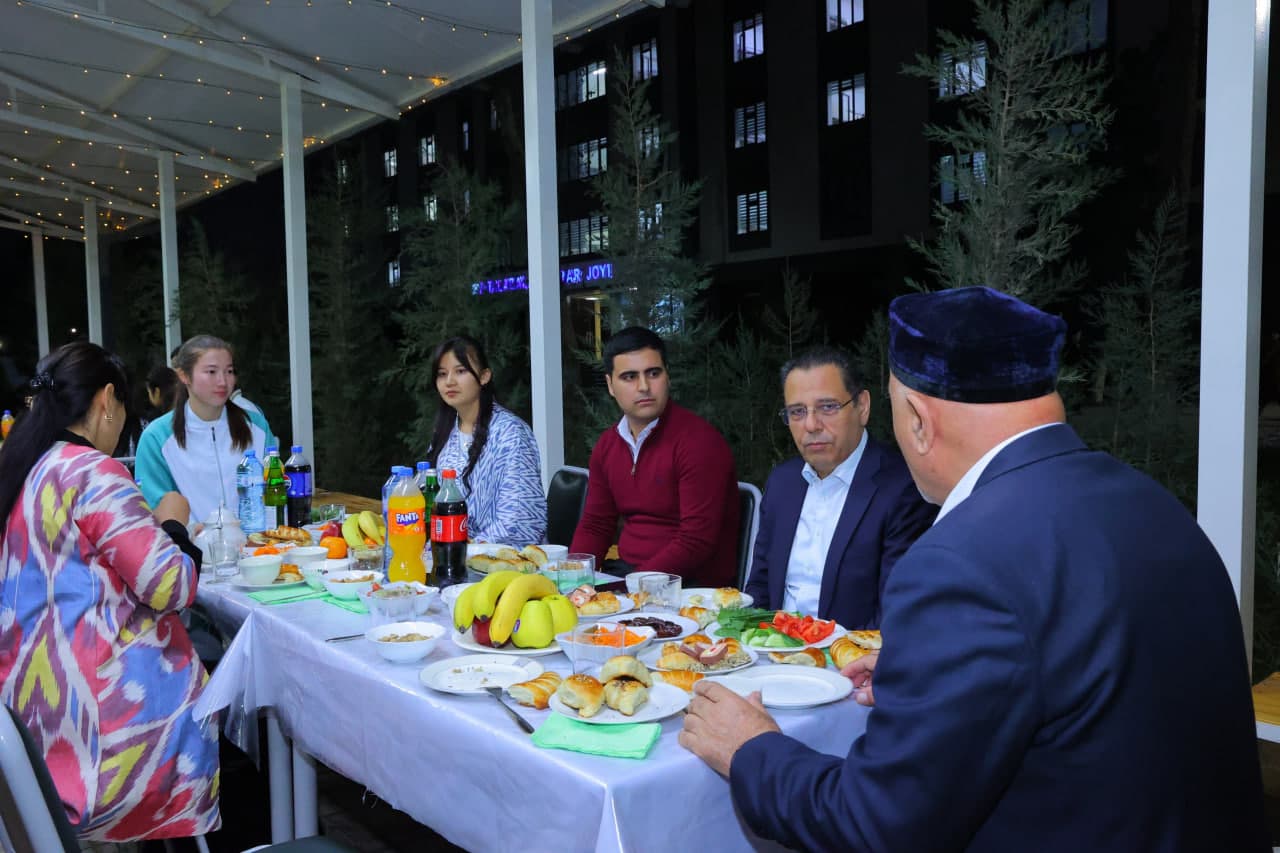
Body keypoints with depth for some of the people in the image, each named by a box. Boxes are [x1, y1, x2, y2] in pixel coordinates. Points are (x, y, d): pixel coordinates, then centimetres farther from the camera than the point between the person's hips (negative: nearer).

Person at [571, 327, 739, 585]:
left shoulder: (700, 442, -15)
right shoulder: (607, 444, 9)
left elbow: (696, 543, -19)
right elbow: (595, 525, 13)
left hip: (694, 583, -6)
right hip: (625, 571, 7)